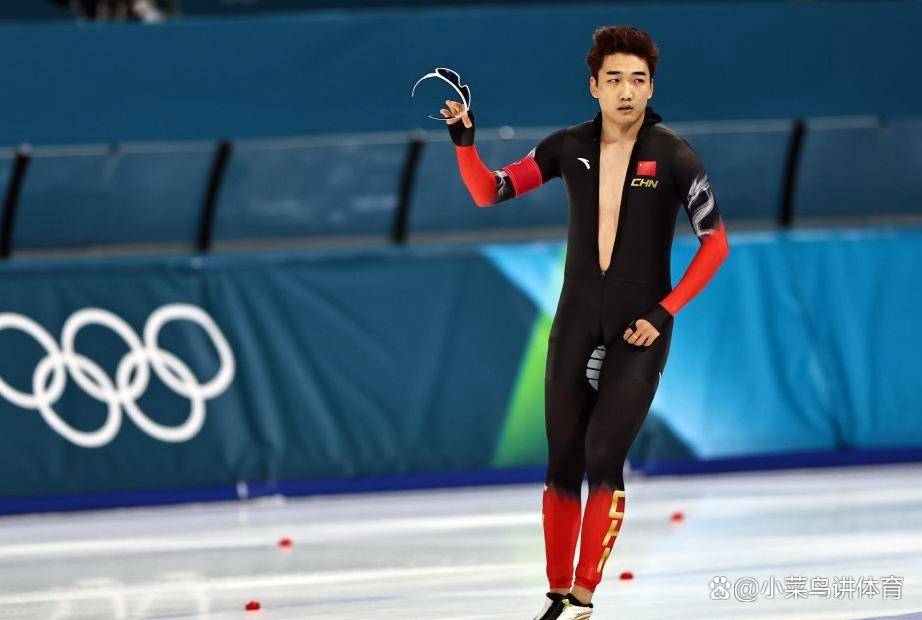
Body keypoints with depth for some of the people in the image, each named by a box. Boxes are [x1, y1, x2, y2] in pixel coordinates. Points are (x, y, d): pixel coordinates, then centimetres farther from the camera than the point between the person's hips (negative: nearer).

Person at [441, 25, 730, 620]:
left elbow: (716, 243, -3)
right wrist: (465, 142, -13)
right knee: (563, 466, 4)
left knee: (604, 459, -14)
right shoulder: (570, 147, 2)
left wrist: (664, 312, -9)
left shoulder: (674, 156, -8)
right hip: (576, 325, 3)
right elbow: (488, 192, 5)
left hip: (640, 331, -3)